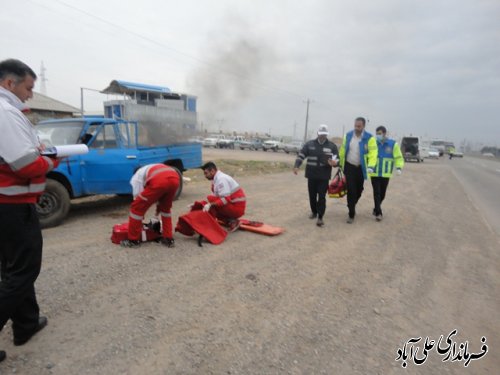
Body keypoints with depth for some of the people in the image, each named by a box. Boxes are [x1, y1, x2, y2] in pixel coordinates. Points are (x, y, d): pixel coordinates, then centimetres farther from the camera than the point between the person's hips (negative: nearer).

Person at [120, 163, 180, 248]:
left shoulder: (136, 177, 29)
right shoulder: (152, 169, 47)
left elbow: (138, 197, 22)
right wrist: (159, 206, 61)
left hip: (159, 181, -6)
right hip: (175, 178, 7)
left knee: (137, 208, 13)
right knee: (165, 208, 31)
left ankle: (133, 240, 25)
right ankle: (168, 239, 31)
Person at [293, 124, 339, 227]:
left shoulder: (332, 146, 3)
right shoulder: (309, 144, 4)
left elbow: (337, 159, 5)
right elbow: (301, 156, 1)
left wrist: (334, 163, -20)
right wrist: (296, 166, -14)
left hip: (324, 176, -2)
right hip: (311, 175, 2)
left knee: (322, 196, -5)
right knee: (312, 195, 12)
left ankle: (320, 217, -1)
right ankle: (314, 212, 33)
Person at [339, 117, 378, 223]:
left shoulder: (369, 138, -10)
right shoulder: (348, 135, -1)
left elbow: (373, 153, -18)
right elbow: (342, 151, 6)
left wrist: (371, 166, -33)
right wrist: (340, 164, 9)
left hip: (361, 168, 0)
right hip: (349, 167, 0)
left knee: (359, 190, 15)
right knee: (351, 190, -6)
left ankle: (352, 205, 43)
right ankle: (351, 214, 2)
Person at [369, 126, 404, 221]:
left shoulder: (393, 144, 0)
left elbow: (398, 157, 0)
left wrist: (398, 167, -15)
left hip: (386, 174, 1)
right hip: (374, 174, -1)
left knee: (382, 194, 11)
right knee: (377, 193, -8)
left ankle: (376, 209, 32)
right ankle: (378, 213, -4)